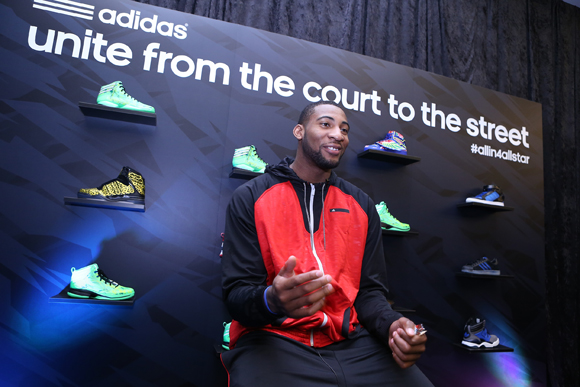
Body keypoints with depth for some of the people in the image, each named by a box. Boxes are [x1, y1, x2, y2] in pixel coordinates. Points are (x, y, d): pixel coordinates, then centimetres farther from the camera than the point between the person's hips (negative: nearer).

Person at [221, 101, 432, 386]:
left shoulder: (361, 205, 10)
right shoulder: (250, 198, -2)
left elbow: (369, 291, 9)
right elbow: (237, 294, -7)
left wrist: (392, 325, -12)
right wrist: (272, 300, -29)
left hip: (349, 341, 4)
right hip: (274, 340, -3)